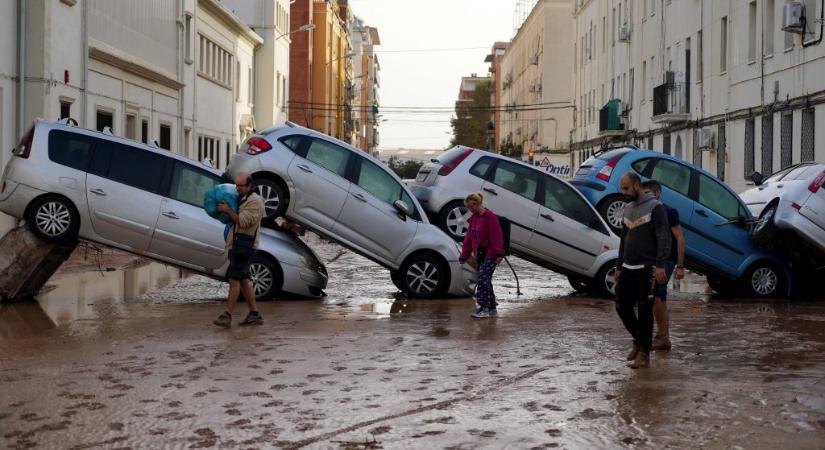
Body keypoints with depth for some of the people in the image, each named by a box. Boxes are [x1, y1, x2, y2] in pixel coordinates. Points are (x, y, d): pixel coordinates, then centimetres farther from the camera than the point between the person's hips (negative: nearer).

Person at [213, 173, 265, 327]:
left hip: (244, 246, -10)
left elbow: (243, 221, -20)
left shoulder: (254, 201, -10)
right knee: (244, 280, 10)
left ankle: (227, 316, -14)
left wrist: (228, 210, -16)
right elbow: (233, 220, 29)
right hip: (235, 245, 10)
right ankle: (254, 314, 14)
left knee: (234, 279, -12)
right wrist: (223, 211, 12)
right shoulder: (241, 199, 21)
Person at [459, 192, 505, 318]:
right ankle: (492, 309, 17)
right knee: (485, 280, 10)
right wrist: (464, 256, 18)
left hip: (490, 255, -9)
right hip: (479, 254, 9)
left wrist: (498, 254, -19)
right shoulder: (473, 218, 13)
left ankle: (484, 308, -10)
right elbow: (469, 237, 17)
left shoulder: (490, 217, -13)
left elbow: (496, 236, -16)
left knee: (482, 280, -14)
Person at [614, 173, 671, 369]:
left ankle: (644, 354, 4)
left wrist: (660, 265, -21)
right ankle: (639, 341, 26)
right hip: (628, 268, 7)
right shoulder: (627, 209, 16)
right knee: (622, 306, 6)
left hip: (646, 269, -7)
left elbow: (663, 238, -13)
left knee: (645, 311, -3)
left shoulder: (655, 207, -7)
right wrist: (619, 267, 20)